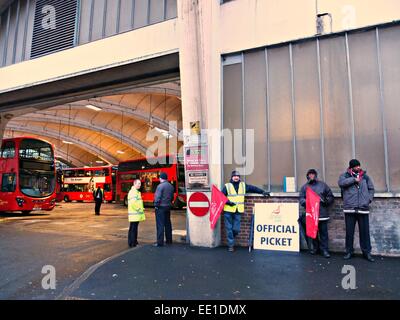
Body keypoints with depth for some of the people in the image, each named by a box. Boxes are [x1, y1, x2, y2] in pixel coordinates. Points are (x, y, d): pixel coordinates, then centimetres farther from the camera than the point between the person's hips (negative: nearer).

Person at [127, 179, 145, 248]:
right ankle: (132, 244, 2)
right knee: (133, 229, -4)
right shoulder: (132, 191, -15)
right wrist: (138, 209, -16)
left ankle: (135, 242, 24)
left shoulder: (137, 192, 18)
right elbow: (133, 203, -25)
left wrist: (141, 209, 13)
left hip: (137, 214, 10)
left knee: (135, 228, 16)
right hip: (134, 214, -10)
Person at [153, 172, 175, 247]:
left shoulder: (160, 186, -14)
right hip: (168, 207, 8)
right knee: (168, 224, 15)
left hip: (161, 207, -7)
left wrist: (156, 205, -8)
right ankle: (169, 240, 24)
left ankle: (160, 242, -2)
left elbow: (157, 197, -18)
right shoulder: (171, 186, 9)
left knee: (160, 225, -4)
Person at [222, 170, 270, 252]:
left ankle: (230, 240, 30)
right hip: (228, 211, -3)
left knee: (236, 229, 1)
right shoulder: (227, 186, 0)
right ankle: (231, 245, 13)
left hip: (238, 211, 3)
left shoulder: (243, 185, 12)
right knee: (229, 229, 0)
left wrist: (262, 192, 12)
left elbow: (253, 188, 18)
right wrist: (228, 202, -15)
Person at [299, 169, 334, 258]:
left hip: (322, 214, 0)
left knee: (323, 232, 4)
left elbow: (331, 197, 9)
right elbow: (301, 199, 4)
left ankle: (324, 250, 13)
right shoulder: (305, 186, 9)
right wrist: (306, 202, -16)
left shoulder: (323, 185, 7)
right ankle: (314, 248, 23)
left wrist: (325, 201, -9)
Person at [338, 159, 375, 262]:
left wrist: (369, 199, 2)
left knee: (365, 231, 5)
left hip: (363, 208, 2)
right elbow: (341, 183, -16)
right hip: (349, 209, -2)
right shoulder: (345, 175, 5)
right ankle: (349, 251, 17)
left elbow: (371, 189, 16)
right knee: (349, 231, 5)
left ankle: (366, 252, 18)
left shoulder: (365, 176, 13)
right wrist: (354, 179, -12)